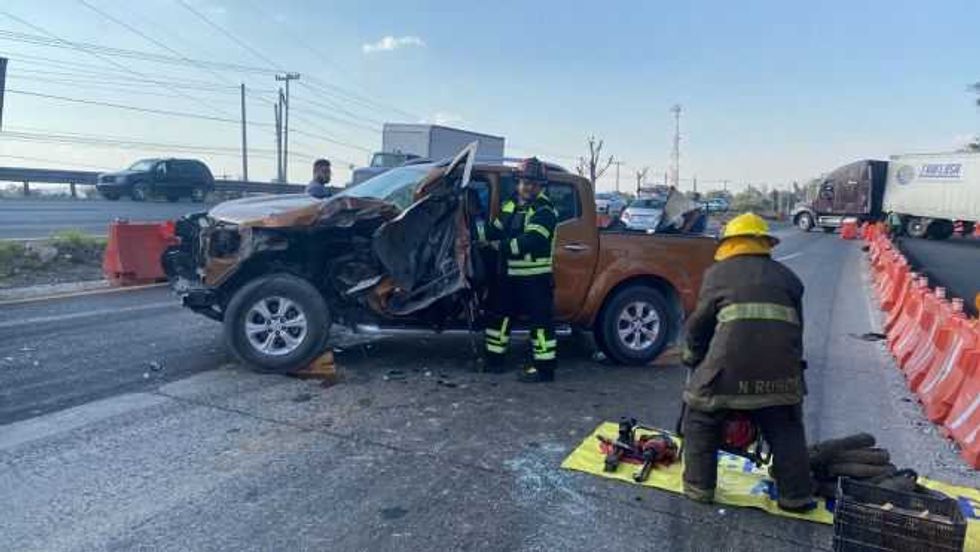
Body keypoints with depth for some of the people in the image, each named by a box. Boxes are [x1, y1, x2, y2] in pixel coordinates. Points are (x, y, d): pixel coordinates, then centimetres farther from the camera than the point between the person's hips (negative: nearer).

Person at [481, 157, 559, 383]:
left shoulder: (544, 211, -11)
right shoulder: (510, 205, 13)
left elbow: (530, 241, -23)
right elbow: (494, 231, 12)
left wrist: (502, 246, -20)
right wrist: (481, 234, -6)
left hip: (535, 277, -8)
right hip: (508, 274, 8)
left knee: (540, 320, -4)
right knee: (499, 314, 16)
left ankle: (545, 367, 3)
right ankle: (494, 357, 30)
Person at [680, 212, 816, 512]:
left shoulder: (717, 272, 14)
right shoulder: (786, 276, 24)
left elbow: (700, 321, 13)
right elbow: (798, 323, 24)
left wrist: (691, 355, 28)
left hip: (730, 357, -3)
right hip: (781, 360, 3)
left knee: (702, 420, 15)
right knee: (786, 428, 21)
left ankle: (699, 486, 19)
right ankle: (796, 495, 26)